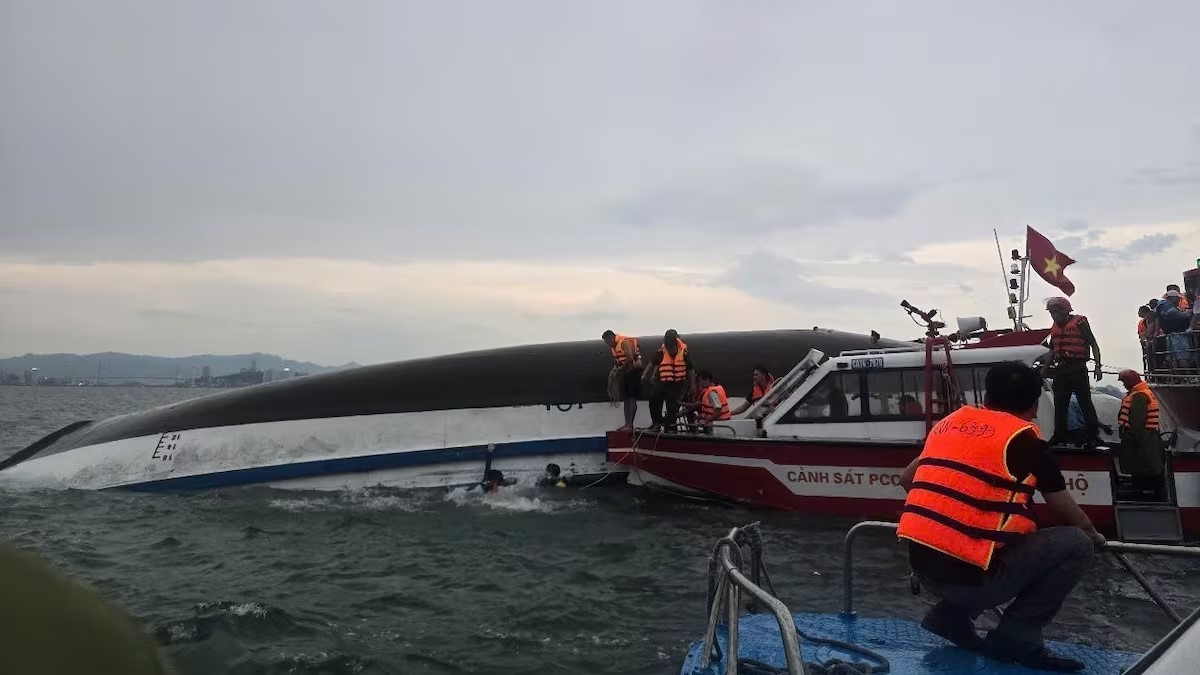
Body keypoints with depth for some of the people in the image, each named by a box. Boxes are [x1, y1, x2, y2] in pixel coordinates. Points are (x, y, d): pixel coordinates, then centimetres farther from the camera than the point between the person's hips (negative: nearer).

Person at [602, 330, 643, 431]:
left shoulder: (624, 342, -17)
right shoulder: (613, 347, 11)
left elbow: (630, 359, -25)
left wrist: (619, 369, -18)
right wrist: (614, 370, -1)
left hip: (634, 370, -10)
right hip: (626, 372, 10)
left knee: (631, 398, -12)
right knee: (626, 399, 9)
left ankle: (630, 425, -15)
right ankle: (627, 424, 12)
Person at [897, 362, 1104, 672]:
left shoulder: (949, 423, 14)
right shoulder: (1024, 438, -1)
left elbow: (907, 479, 27)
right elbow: (1066, 511, 11)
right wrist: (1094, 535, 32)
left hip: (922, 564, 7)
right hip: (968, 575, -7)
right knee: (1076, 544, 5)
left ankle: (952, 615, 17)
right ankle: (1016, 638, 3)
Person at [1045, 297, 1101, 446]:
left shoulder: (1079, 322, -5)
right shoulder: (1055, 327, 14)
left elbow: (1093, 345, -6)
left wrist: (1098, 366, -13)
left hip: (1077, 368, -6)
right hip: (1060, 369, 7)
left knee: (1085, 403, -2)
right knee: (1060, 404, 9)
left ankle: (1093, 435, 4)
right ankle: (1059, 435, 16)